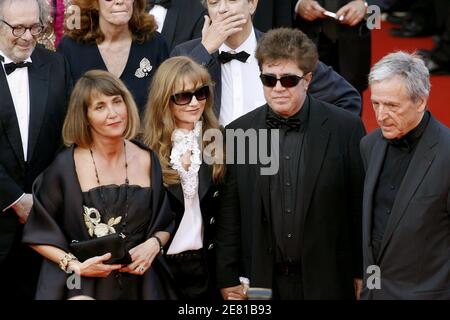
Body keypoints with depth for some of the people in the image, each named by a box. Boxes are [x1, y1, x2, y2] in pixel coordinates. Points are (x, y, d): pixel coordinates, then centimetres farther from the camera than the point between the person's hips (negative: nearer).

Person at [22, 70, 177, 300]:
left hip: (139, 285, 5)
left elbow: (164, 225, 12)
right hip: (82, 288, -5)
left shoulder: (147, 160, 0)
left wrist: (153, 244, -9)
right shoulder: (65, 166, -11)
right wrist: (74, 265, -18)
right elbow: (39, 234, -5)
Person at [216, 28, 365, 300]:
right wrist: (227, 278, 2)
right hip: (262, 282, 2)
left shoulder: (346, 128, -2)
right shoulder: (239, 132, 3)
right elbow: (228, 216, 5)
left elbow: (360, 205, 0)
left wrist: (361, 274, 0)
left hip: (327, 283, -1)